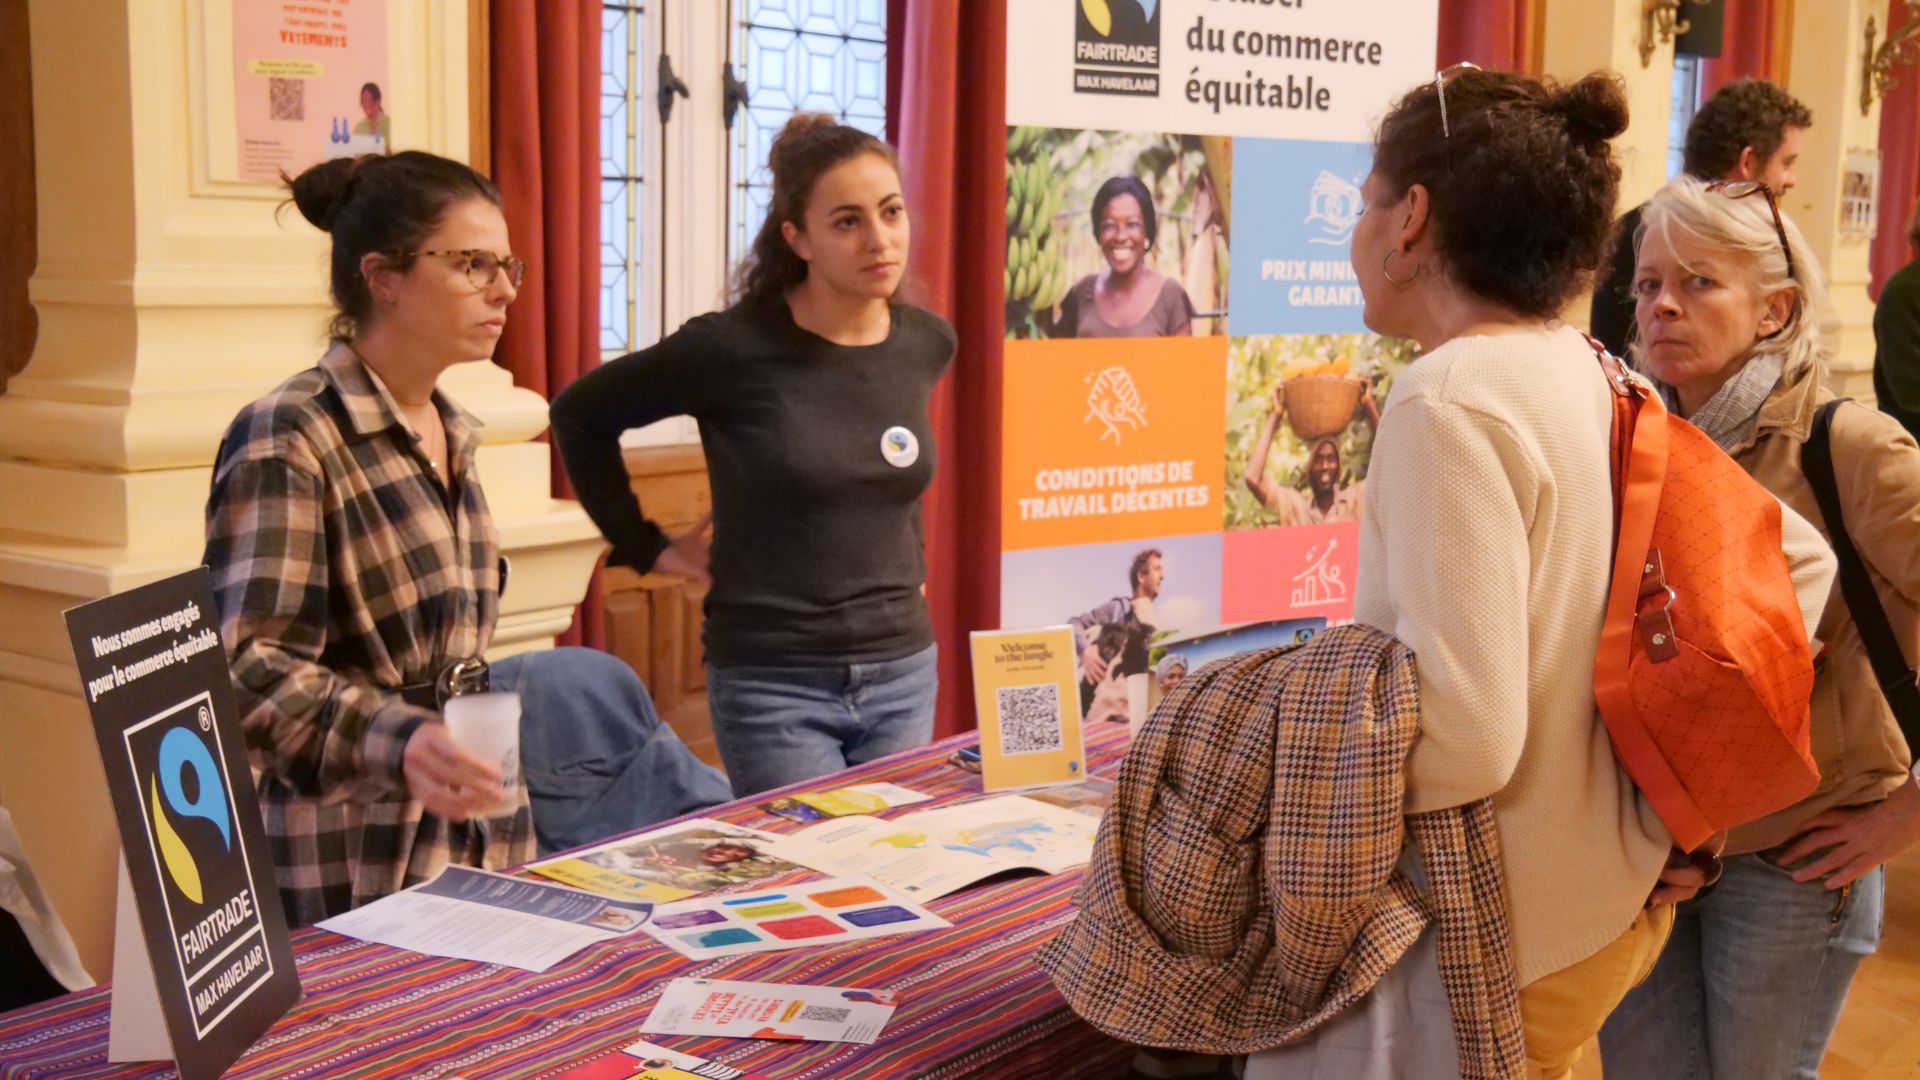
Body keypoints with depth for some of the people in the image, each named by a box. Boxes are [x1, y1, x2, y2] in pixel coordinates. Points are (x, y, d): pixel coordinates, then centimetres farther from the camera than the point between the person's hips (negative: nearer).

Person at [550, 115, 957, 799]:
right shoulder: (736, 348, -13)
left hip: (904, 671, 5)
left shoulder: (929, 344, 2)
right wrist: (644, 546, -1)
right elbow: (580, 415, -1)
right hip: (774, 685, -5)